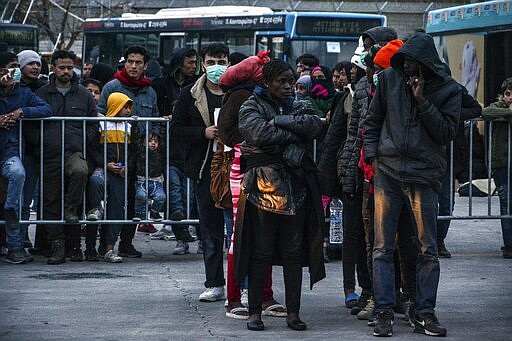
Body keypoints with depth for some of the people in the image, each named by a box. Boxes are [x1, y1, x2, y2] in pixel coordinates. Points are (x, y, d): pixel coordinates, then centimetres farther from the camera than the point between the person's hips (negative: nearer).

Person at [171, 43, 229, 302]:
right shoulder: (190, 95, 9)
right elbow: (176, 130, 7)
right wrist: (204, 133, -8)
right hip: (204, 170, 2)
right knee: (210, 229, 6)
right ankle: (215, 285, 12)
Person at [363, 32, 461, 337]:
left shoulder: (448, 89, 0)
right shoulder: (390, 78, 5)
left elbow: (448, 132, -6)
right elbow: (373, 119, 13)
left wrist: (423, 102, -13)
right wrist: (372, 155, 3)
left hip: (424, 175, -1)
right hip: (388, 171, 1)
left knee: (428, 249, 1)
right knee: (383, 248, 0)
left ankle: (425, 313, 9)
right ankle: (385, 313, 4)